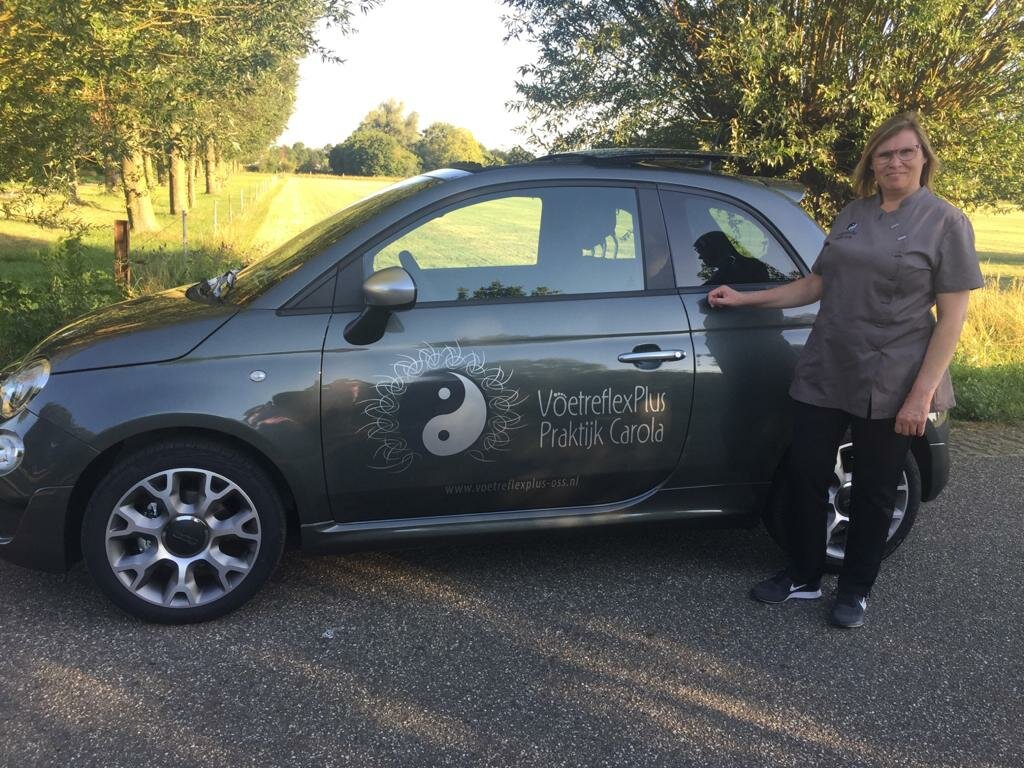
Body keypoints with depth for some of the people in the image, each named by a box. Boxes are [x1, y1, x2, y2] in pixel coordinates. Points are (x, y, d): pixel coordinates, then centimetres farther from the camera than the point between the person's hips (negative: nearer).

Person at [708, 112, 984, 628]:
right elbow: (816, 284, 15)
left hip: (891, 387, -4)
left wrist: (923, 393, -15)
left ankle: (855, 591, 27)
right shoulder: (853, 214, 9)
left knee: (874, 491, 9)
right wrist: (745, 299, 7)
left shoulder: (945, 222, -4)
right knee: (807, 475, 7)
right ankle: (803, 576, 26)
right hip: (824, 376, 4)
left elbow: (952, 316, -8)